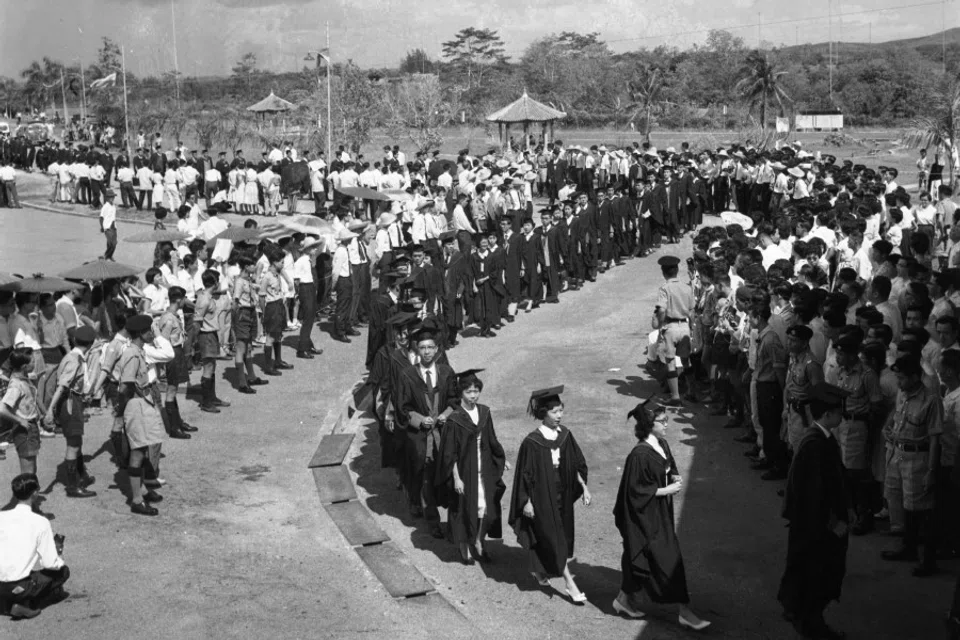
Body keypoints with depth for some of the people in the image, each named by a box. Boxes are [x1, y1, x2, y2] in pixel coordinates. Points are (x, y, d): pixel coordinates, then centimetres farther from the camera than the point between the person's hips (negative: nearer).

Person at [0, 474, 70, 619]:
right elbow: (50, 563, -10)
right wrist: (59, 555, 12)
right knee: (63, 571, 16)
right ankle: (26, 604, 1)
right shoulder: (40, 522, -11)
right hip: (18, 588, -5)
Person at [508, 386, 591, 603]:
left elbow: (576, 464, 8)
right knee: (553, 538, -3)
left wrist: (583, 487, 1)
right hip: (542, 497, -6)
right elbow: (525, 474, -12)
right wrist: (526, 502, -11)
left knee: (562, 534, 17)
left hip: (562, 495, 6)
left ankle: (539, 571, 38)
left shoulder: (564, 435, -2)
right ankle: (569, 583, 1)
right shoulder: (532, 442, -18)